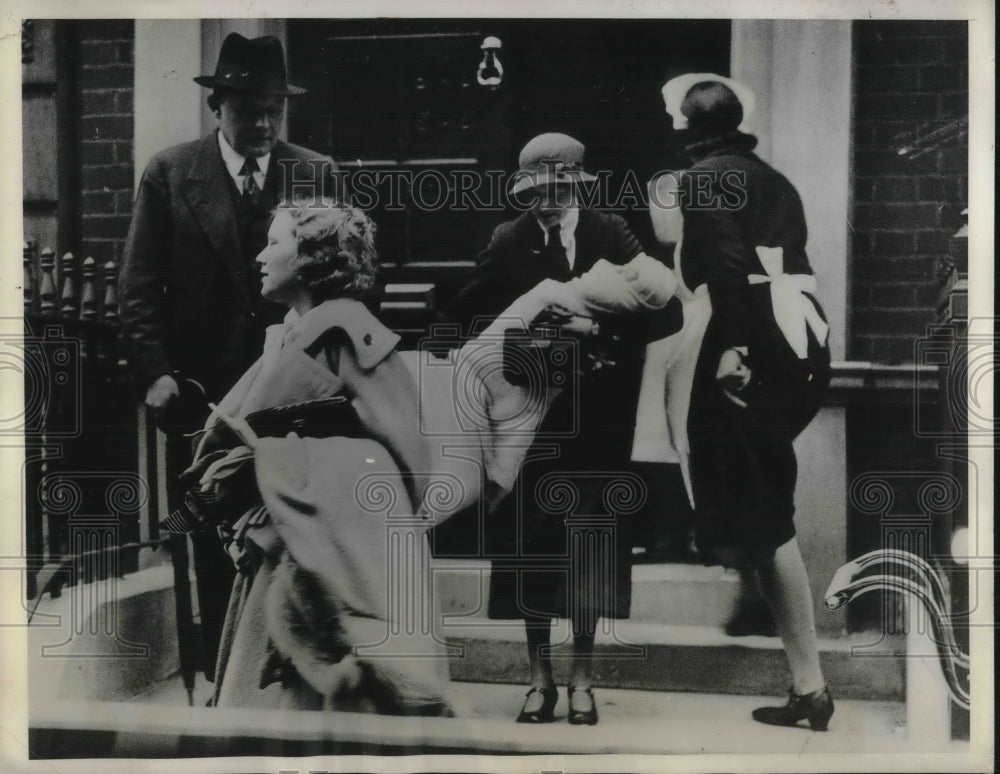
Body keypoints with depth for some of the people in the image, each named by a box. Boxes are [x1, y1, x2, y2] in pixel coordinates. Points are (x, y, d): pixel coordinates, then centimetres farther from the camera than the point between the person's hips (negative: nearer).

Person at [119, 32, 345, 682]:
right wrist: (155, 372, -10)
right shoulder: (169, 174, 0)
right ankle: (223, 671, 22)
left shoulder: (318, 174, 4)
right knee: (215, 542, 9)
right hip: (202, 389, 0)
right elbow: (141, 284, -1)